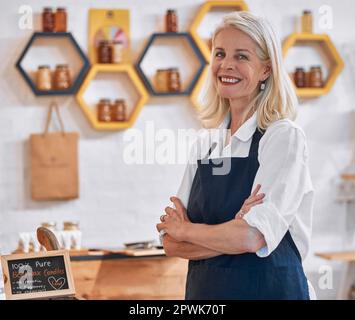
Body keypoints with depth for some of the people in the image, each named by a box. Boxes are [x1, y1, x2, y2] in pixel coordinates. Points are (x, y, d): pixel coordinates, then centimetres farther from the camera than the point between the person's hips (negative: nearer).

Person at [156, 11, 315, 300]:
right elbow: (172, 243, 0)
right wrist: (233, 231, -17)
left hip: (267, 287, -5)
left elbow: (253, 237, -22)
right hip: (202, 289, 5)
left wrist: (186, 230, -7)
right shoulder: (206, 144, 5)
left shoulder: (283, 137, -11)